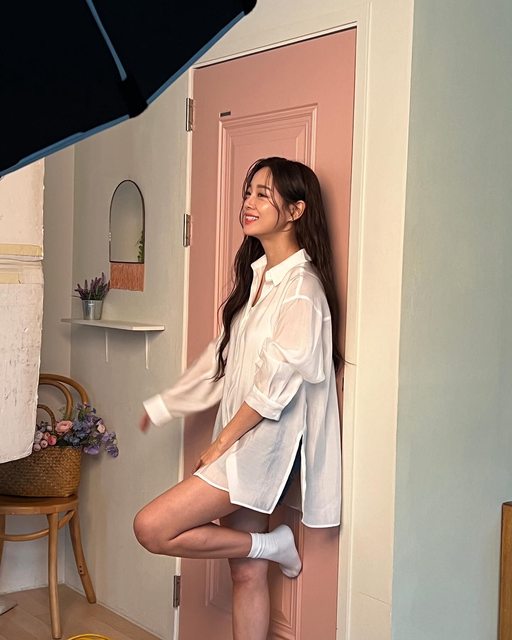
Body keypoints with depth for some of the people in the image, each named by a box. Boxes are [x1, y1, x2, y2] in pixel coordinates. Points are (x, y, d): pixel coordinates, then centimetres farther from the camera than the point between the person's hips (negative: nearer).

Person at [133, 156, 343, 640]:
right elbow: (223, 358, 20)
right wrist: (163, 405, 24)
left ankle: (272, 544, 4)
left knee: (151, 528, -13)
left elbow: (278, 381, -19)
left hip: (264, 443, -8)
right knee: (246, 573, 11)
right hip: (240, 441, 8)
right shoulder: (256, 277, 13)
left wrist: (222, 442, -13)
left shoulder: (302, 287, -15)